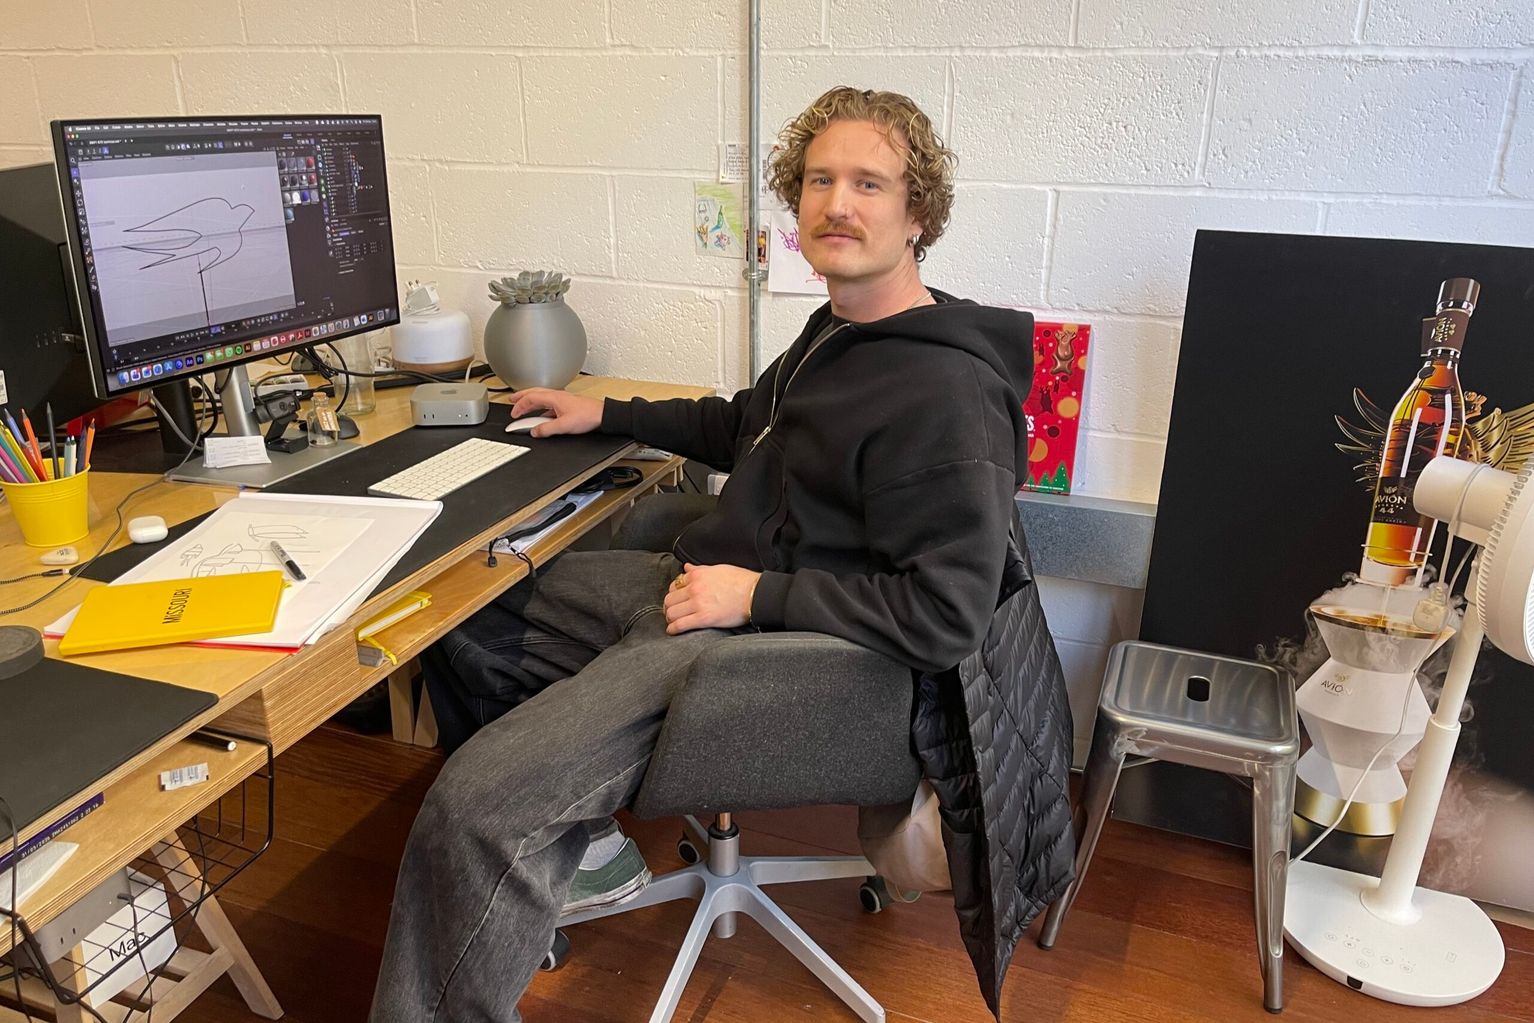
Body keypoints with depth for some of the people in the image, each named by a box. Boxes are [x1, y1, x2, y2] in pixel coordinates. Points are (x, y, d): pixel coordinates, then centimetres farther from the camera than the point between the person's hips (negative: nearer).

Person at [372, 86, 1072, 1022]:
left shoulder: (944, 395, -21)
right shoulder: (839, 331, 11)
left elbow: (946, 618, -24)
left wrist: (757, 593, -20)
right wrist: (607, 415, 25)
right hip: (690, 582, 11)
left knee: (473, 802, -22)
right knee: (460, 622, 17)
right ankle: (574, 841, 25)